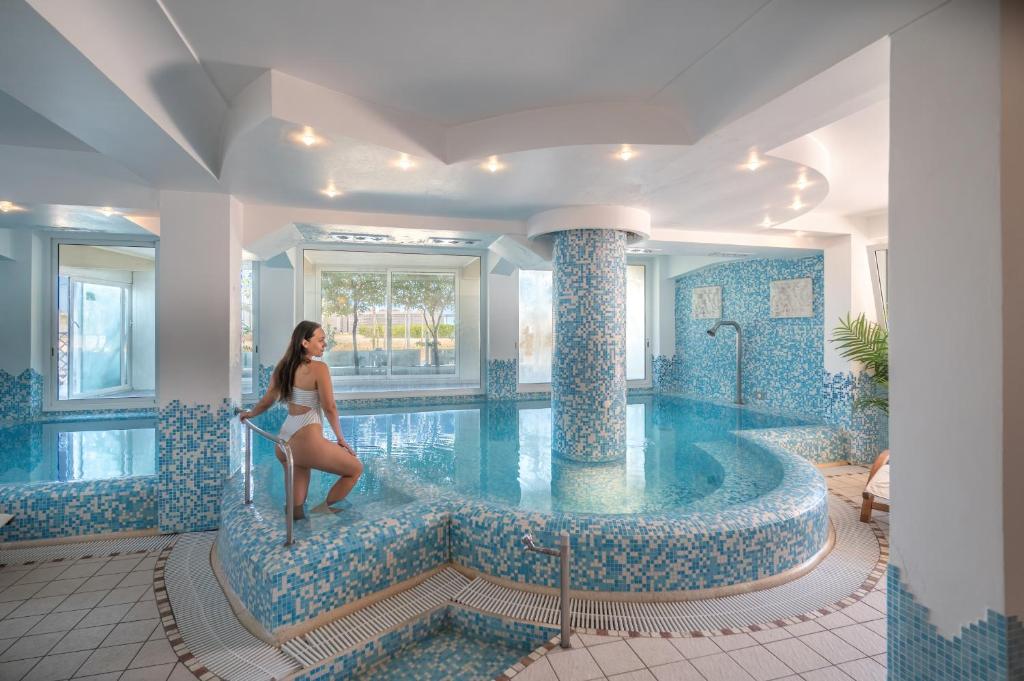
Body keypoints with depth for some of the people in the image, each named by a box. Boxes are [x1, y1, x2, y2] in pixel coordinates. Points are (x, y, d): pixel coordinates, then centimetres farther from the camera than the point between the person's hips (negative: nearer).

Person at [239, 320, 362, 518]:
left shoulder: (283, 367, 9)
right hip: (307, 441, -8)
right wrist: (340, 438, 1)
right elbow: (330, 408, -11)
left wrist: (250, 413, 39)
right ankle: (323, 509, 10)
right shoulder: (319, 368, -11)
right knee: (355, 469, 11)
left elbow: (267, 401, 18)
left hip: (284, 441, 8)